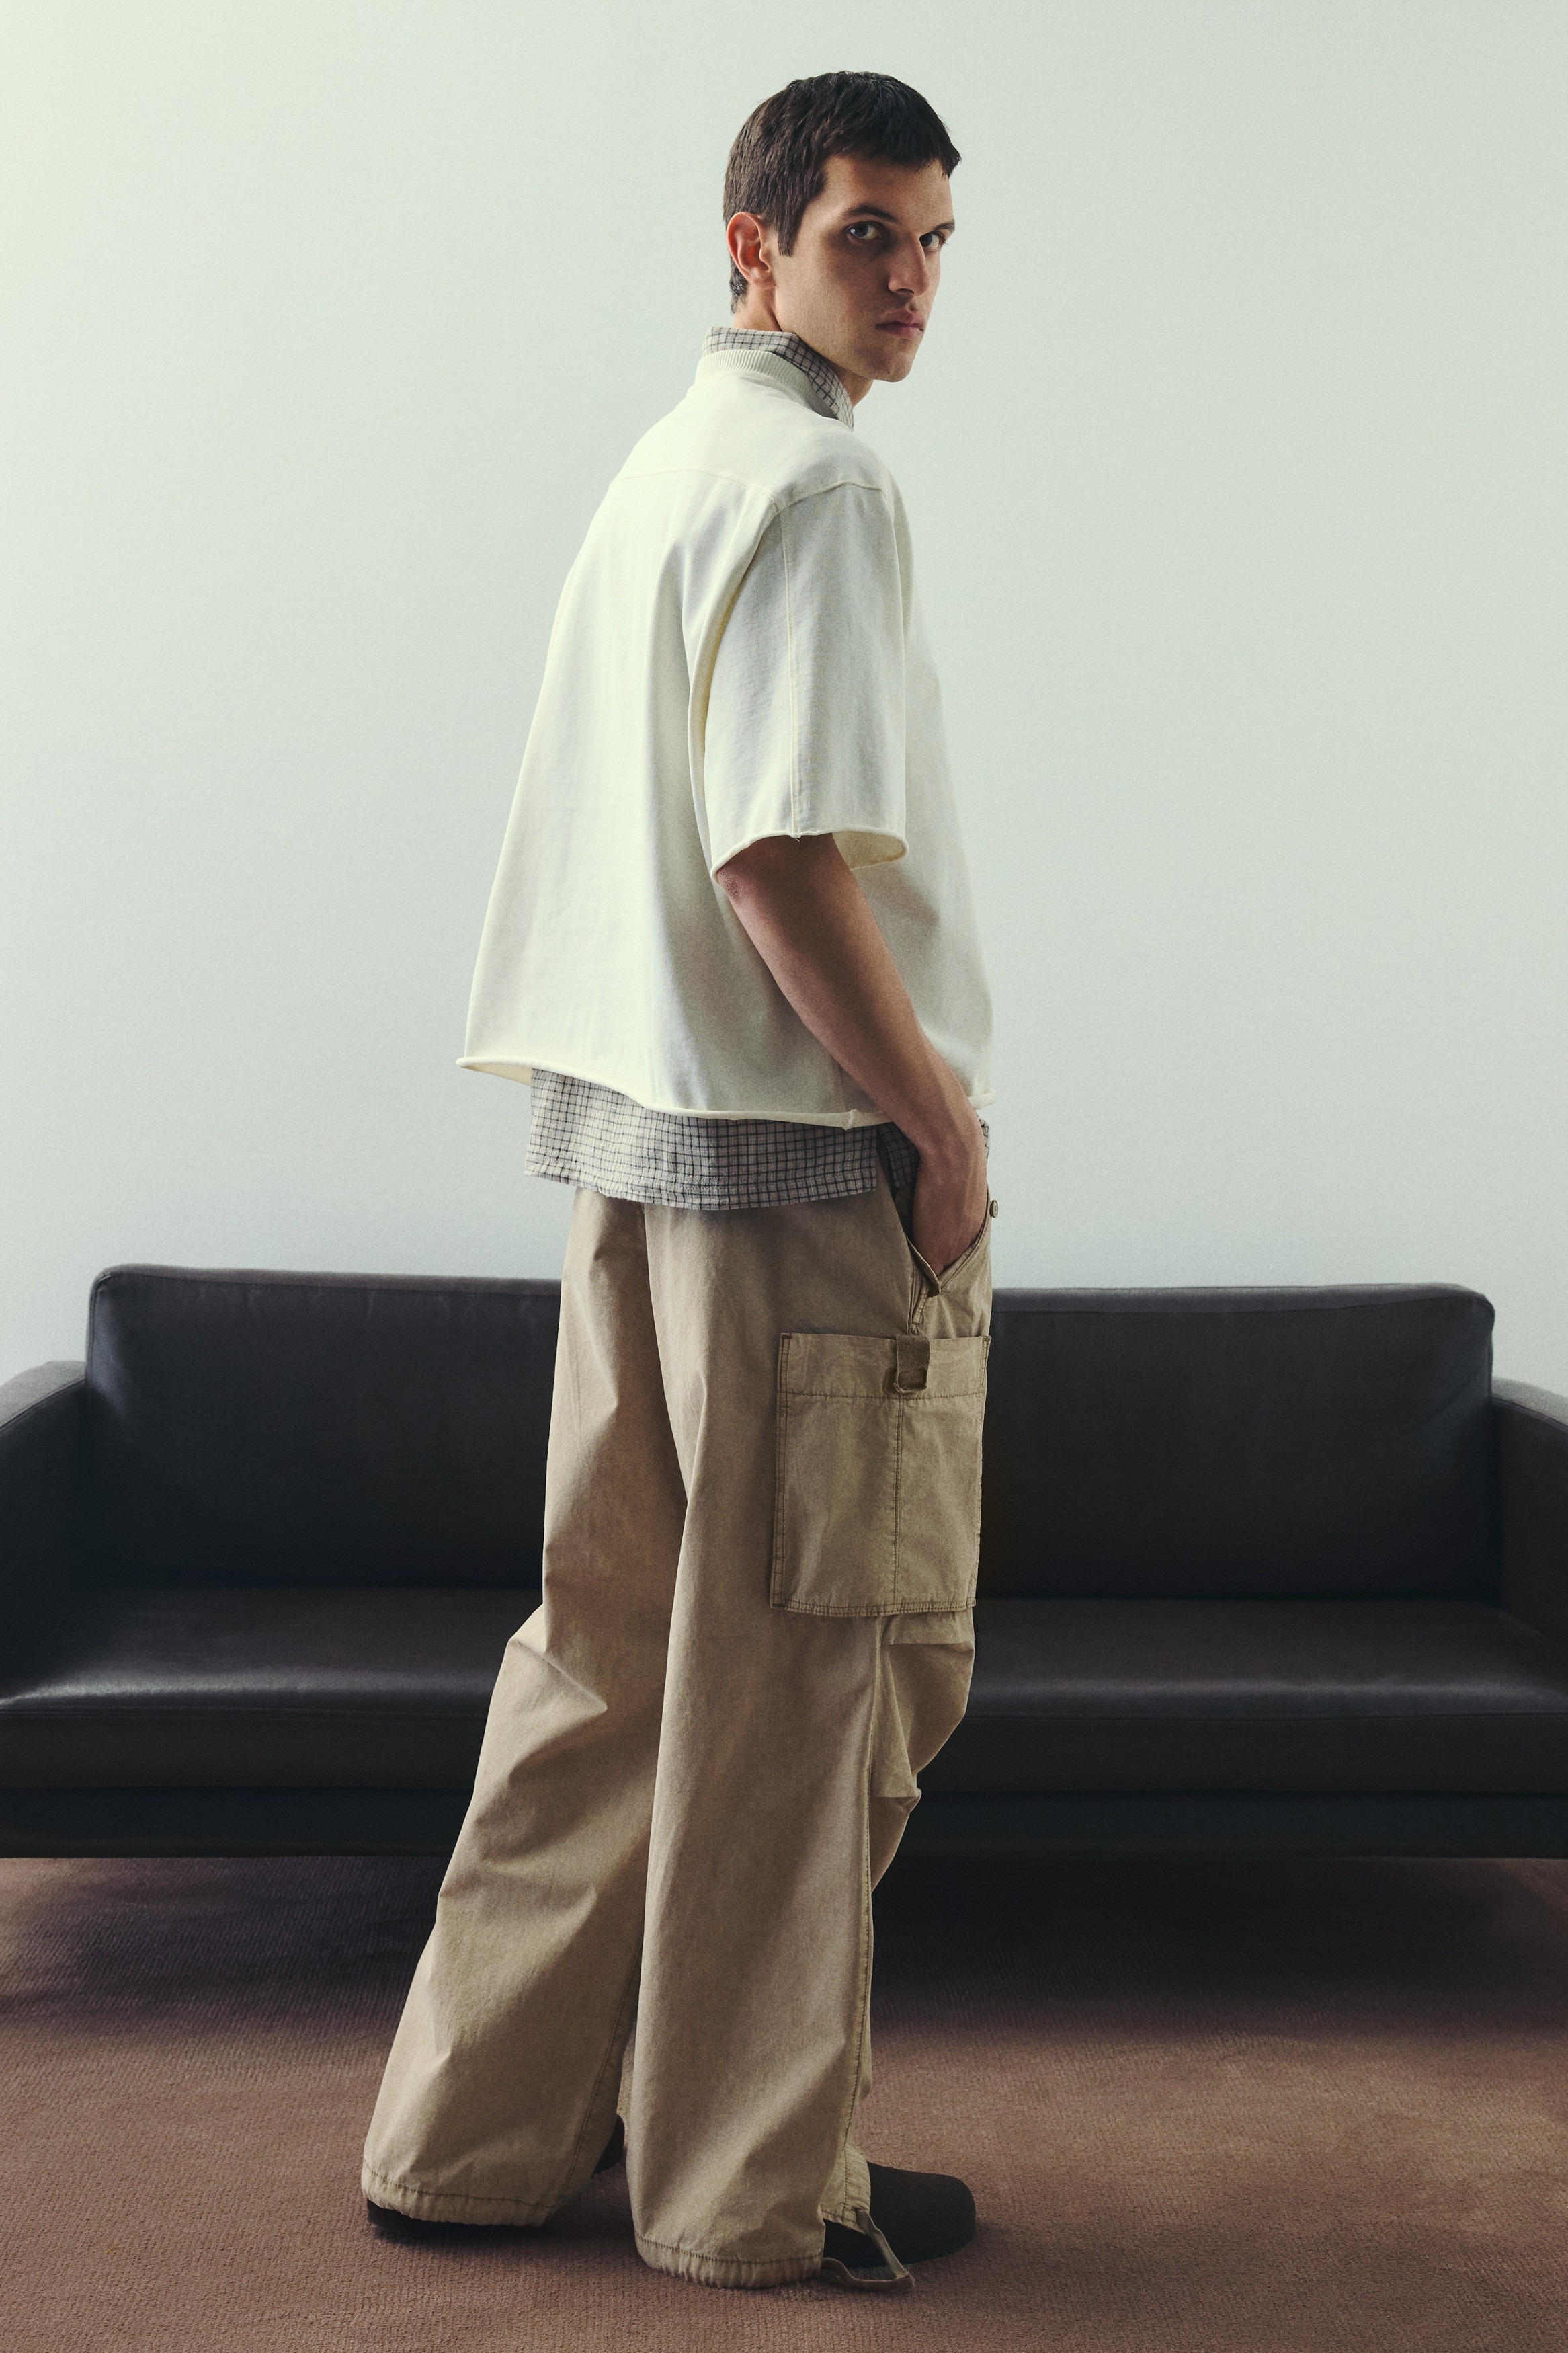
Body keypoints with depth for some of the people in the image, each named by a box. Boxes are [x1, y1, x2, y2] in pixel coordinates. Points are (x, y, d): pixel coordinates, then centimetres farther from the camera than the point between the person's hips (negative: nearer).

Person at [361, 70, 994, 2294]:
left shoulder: (664, 464, 18)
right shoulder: (813, 479, -12)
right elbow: (784, 856, -21)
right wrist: (943, 1122, -12)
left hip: (643, 1134, 9)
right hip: (806, 1154, -9)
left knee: (614, 1648, 14)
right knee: (798, 1682, 1)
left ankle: (477, 2128, 24)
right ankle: (763, 2186, 15)